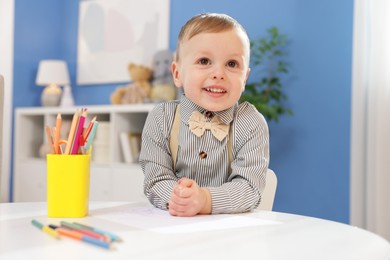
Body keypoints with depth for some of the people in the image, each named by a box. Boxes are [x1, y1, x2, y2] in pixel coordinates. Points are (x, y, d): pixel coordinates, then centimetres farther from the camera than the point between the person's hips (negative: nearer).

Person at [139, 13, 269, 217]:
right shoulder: (160, 119, -1)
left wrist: (205, 200, -28)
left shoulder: (252, 123, -5)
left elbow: (249, 186, -12)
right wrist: (175, 197, -27)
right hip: (171, 224, 1)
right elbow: (155, 180, -6)